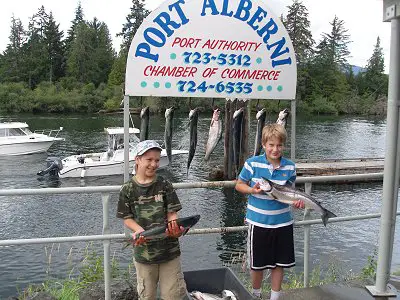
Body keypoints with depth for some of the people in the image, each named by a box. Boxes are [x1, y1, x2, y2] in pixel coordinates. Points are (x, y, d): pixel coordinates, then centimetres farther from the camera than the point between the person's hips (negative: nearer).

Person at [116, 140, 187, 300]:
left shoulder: (164, 185, -4)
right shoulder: (128, 189, -4)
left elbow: (172, 213, -4)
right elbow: (127, 219, 1)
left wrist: (175, 228, -26)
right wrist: (140, 231, -18)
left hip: (169, 249, 0)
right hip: (143, 252, 1)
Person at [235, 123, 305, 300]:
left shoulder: (290, 167, -3)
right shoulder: (252, 163, -11)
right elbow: (239, 185, -1)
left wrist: (297, 201, -10)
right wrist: (252, 190, -21)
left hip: (282, 222, 2)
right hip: (258, 222, -2)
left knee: (279, 263, 13)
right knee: (257, 264, 13)